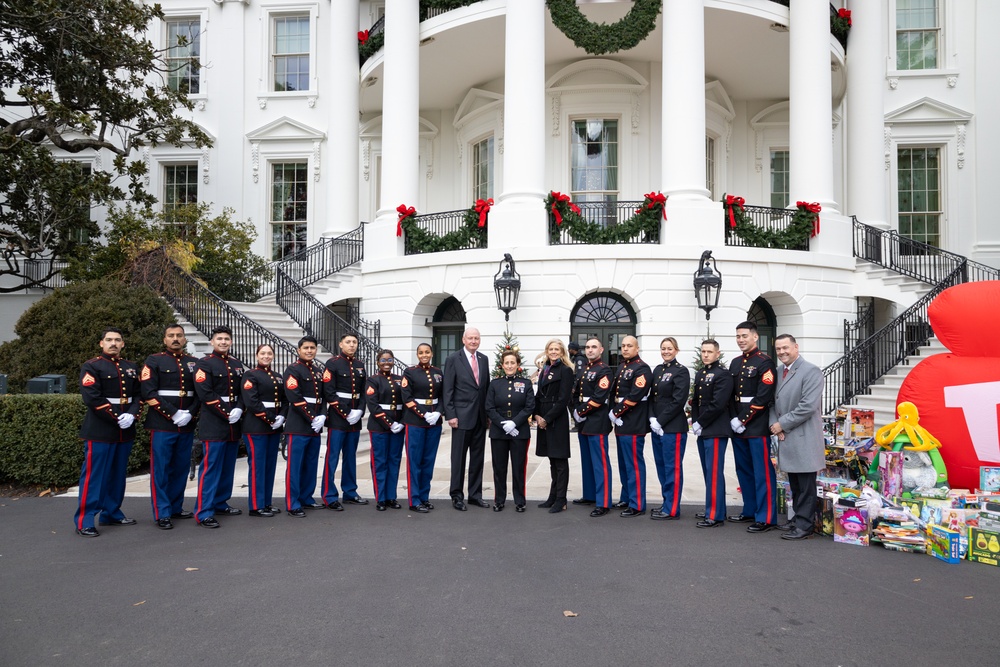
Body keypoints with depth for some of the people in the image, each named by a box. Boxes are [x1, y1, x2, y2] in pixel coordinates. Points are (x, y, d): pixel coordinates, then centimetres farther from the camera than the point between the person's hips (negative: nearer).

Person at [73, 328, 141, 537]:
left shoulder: (131, 368, 14)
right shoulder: (91, 366, -4)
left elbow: (138, 394, 10)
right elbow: (92, 398, -14)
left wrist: (131, 415, -8)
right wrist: (116, 418, -17)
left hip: (125, 431, 6)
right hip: (100, 430, -6)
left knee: (118, 474, 13)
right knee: (94, 474, -2)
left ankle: (112, 513, 25)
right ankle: (84, 521, 5)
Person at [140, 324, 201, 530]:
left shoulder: (194, 363, 11)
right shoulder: (154, 361, -1)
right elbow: (148, 393, -10)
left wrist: (190, 414, -9)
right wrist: (174, 414, -16)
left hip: (187, 426, 4)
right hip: (162, 426, -4)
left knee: (181, 468, 11)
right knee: (160, 469, 0)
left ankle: (176, 507, 24)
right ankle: (162, 514, 7)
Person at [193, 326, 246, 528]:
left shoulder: (237, 364, 14)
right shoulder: (204, 363, -5)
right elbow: (205, 394, -14)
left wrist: (238, 409, -6)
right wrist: (226, 414, -16)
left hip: (234, 424, 7)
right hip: (214, 425, -7)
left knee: (228, 467, 14)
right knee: (211, 467, -7)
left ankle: (221, 503, 26)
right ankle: (204, 513, -2)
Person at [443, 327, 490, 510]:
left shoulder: (484, 359, 11)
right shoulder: (454, 359, -4)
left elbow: (487, 386, 14)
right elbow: (448, 390, -7)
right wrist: (450, 414, -12)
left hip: (480, 416, 5)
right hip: (462, 416, -5)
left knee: (478, 457, 11)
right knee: (459, 457, 3)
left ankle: (475, 494, 21)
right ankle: (457, 496, 13)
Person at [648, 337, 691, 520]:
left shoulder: (681, 371, -7)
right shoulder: (657, 370, 13)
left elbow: (678, 401, -14)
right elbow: (652, 397, 11)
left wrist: (661, 421, -14)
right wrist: (652, 419, -4)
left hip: (673, 427, -7)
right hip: (657, 427, 7)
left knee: (672, 468, -2)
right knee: (661, 467, 13)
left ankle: (672, 509, 6)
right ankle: (667, 503, 25)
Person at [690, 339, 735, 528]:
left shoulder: (723, 374, -10)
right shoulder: (699, 374, 16)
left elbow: (718, 404, -18)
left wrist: (701, 423, -14)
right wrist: (695, 422, 2)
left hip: (716, 431, -8)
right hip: (702, 430, 8)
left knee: (714, 472, -6)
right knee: (708, 472, 14)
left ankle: (716, 515, 0)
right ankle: (715, 509, 24)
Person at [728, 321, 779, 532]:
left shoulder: (764, 363, -9)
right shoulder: (735, 363, 13)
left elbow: (762, 398, -17)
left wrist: (743, 420, -15)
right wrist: (733, 420, 2)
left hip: (757, 427, -8)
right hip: (737, 426, 8)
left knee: (763, 473, -2)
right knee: (743, 471, 15)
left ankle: (766, 517, 4)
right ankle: (750, 510, 27)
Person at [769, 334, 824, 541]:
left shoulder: (811, 371, -10)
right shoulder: (778, 372, 14)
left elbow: (808, 406, -18)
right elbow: (773, 403, 14)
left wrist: (782, 424, -13)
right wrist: (775, 426, -3)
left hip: (803, 438, -7)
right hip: (786, 438, 7)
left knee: (805, 486, 0)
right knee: (794, 485, 15)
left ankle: (803, 526, 8)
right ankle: (798, 519, 24)